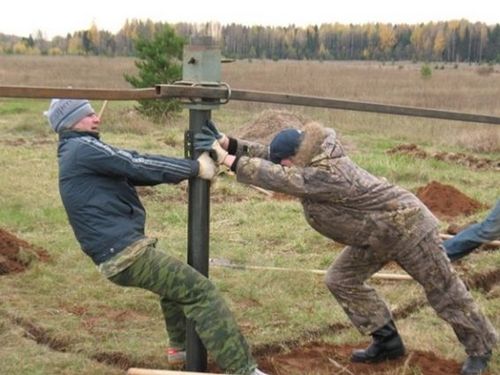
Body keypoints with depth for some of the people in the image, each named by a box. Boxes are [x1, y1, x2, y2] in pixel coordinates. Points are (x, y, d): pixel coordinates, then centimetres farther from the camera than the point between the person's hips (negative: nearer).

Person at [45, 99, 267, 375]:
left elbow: (131, 169, 16)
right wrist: (195, 168, -6)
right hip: (125, 253, -11)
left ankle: (181, 347, 43)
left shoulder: (77, 155, 21)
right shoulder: (82, 148, -10)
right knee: (199, 290, -11)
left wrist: (188, 169, 7)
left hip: (117, 252, 11)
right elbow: (138, 165, -14)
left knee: (176, 280, 32)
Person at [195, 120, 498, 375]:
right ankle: (388, 340, 18)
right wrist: (227, 142, -18)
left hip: (407, 228, -9)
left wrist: (227, 159, -38)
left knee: (444, 293, 6)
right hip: (376, 234, 10)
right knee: (342, 281, 7)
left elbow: (276, 177, -41)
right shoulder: (313, 162, -7)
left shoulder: (325, 175, -35)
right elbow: (268, 156, -7)